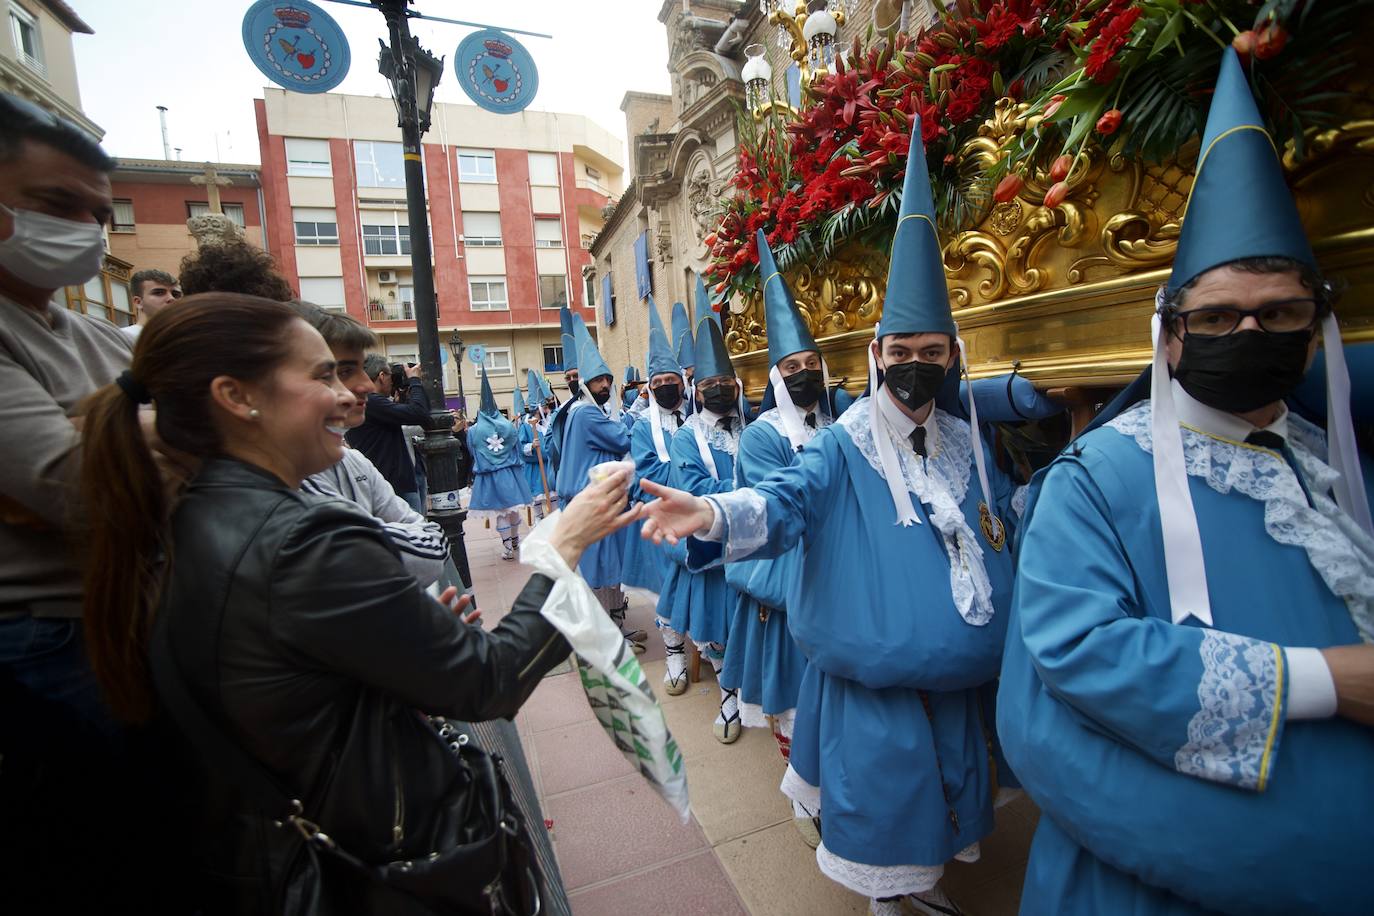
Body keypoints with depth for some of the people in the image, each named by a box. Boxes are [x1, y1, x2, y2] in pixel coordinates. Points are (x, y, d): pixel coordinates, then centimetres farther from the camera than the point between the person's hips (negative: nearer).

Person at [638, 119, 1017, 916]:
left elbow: (1004, 527, 16)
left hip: (960, 674, 6)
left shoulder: (969, 444, 3)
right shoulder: (844, 447, -14)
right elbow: (787, 499, -30)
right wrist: (717, 516, -48)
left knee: (944, 785, 23)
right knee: (881, 793, 11)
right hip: (875, 676, -5)